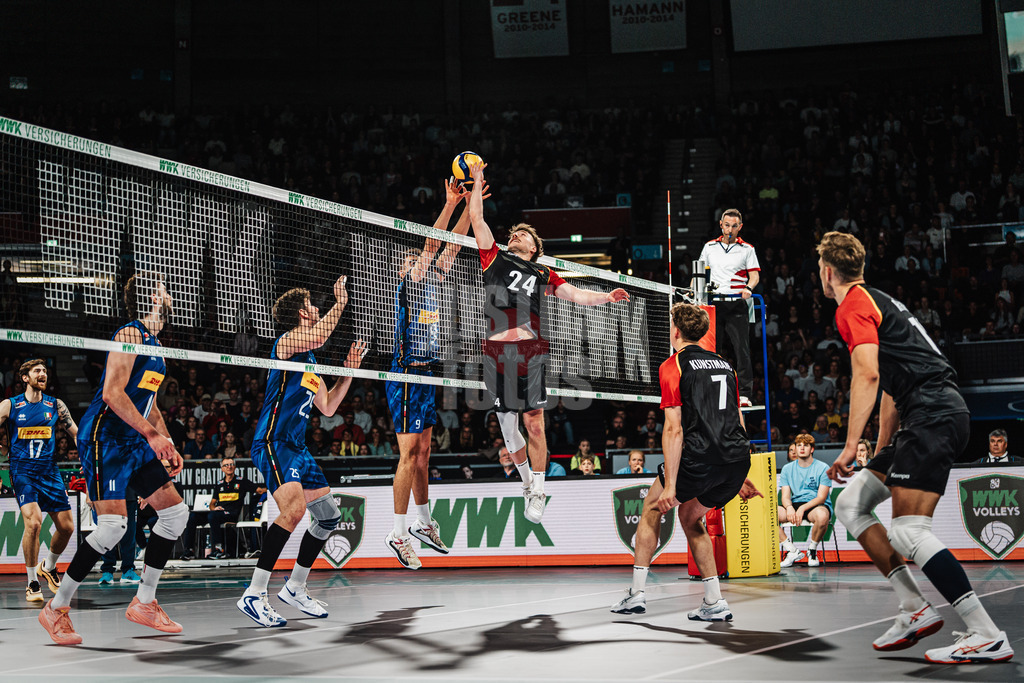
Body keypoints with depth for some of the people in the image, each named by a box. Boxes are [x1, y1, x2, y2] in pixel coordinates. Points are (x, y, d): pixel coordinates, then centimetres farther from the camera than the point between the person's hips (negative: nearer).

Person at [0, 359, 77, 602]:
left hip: (49, 470, 4)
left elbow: (77, 434, 12)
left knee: (67, 527, -1)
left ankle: (48, 567, 29)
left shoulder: (55, 405, 7)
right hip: (22, 471, -3)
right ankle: (32, 583, -8)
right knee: (33, 522, -23)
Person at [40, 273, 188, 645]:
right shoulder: (130, 334, -12)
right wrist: (152, 434, -24)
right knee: (113, 526, -17)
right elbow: (112, 393, -22)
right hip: (104, 438, -10)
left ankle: (144, 603, 14)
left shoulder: (154, 345, 18)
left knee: (175, 512, 4)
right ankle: (56, 608, -2)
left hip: (134, 442, 10)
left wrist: (168, 445, 16)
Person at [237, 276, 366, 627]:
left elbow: (327, 407, 24)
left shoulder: (310, 361, 21)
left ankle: (294, 588, 24)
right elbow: (318, 336, -28)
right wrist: (340, 303, -15)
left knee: (329, 516, 10)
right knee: (294, 509, -27)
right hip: (272, 442, -10)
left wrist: (348, 371, 18)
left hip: (297, 446, 10)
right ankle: (253, 595, -23)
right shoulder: (287, 342, -5)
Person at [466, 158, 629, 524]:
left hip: (531, 352, 0)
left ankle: (537, 493, 9)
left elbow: (575, 294, 18)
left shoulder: (543, 274, 19)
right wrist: (477, 179, 14)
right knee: (507, 427, 6)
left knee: (534, 424, -3)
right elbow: (476, 218, 13)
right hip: (496, 352, 0)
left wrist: (605, 297, 3)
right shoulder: (494, 258, 16)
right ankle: (527, 481, 28)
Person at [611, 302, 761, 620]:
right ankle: (715, 603, 16)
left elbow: (674, 429, -10)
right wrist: (738, 476, 26)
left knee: (652, 508, 17)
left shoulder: (673, 366, -1)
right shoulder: (724, 364, 19)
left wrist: (670, 484, -10)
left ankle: (637, 592, 15)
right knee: (689, 517, 24)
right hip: (737, 458, 6)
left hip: (699, 458, -6)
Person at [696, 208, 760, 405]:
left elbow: (755, 274, 4)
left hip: (737, 305, -3)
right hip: (713, 303, 3)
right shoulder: (709, 247, 14)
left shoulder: (747, 249, 8)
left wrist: (748, 288, -16)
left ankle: (744, 394, -8)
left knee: (741, 349, -8)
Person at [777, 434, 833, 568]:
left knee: (822, 515, -40)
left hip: (815, 506, -3)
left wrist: (803, 508, -25)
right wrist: (789, 507, -21)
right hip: (794, 505, 3)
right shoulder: (787, 469, 11)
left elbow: (821, 497, -8)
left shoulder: (823, 468, 0)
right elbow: (785, 496, 4)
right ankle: (792, 551, -14)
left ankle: (812, 549, -11)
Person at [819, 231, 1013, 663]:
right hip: (926, 419, 10)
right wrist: (881, 453, 31)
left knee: (909, 529, -15)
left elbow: (868, 375, -17)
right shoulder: (878, 301, 26)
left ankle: (988, 636, -16)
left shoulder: (854, 304, -3)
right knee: (850, 504, 9)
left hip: (934, 415, -10)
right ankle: (915, 609, 5)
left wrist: (851, 446, -18)